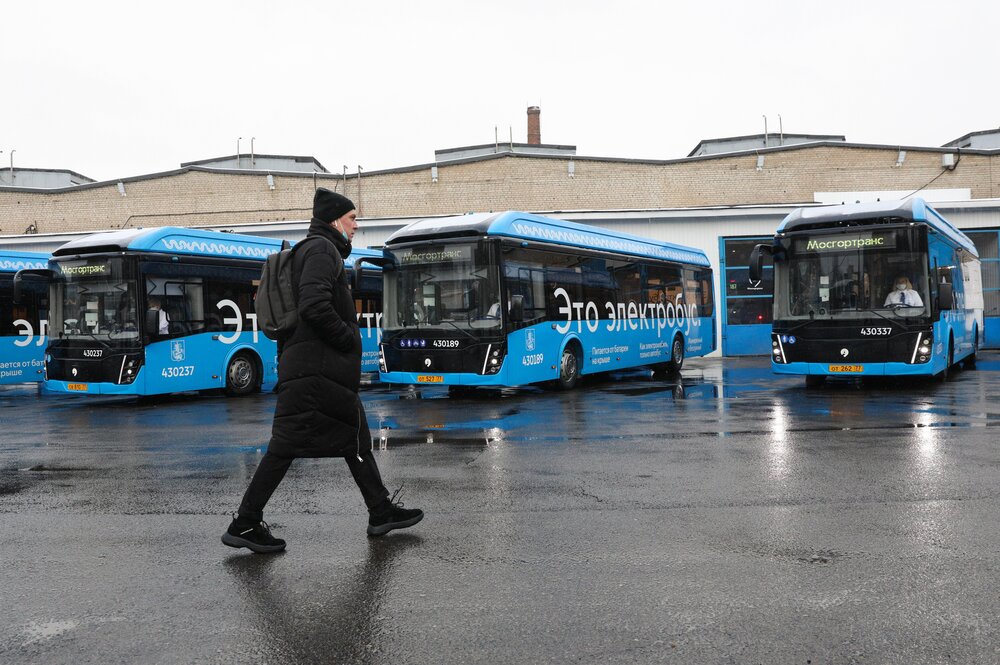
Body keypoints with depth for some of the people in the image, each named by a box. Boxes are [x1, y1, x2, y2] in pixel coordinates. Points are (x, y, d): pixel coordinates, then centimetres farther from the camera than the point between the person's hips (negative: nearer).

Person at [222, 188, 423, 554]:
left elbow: (308, 306, 24)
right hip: (317, 369, -11)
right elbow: (314, 305, -23)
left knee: (355, 438, 13)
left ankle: (382, 511, 20)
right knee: (286, 446, -7)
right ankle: (245, 524, -1)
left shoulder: (320, 250, 24)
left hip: (325, 372, 11)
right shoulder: (322, 249, -8)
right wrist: (351, 341, -13)